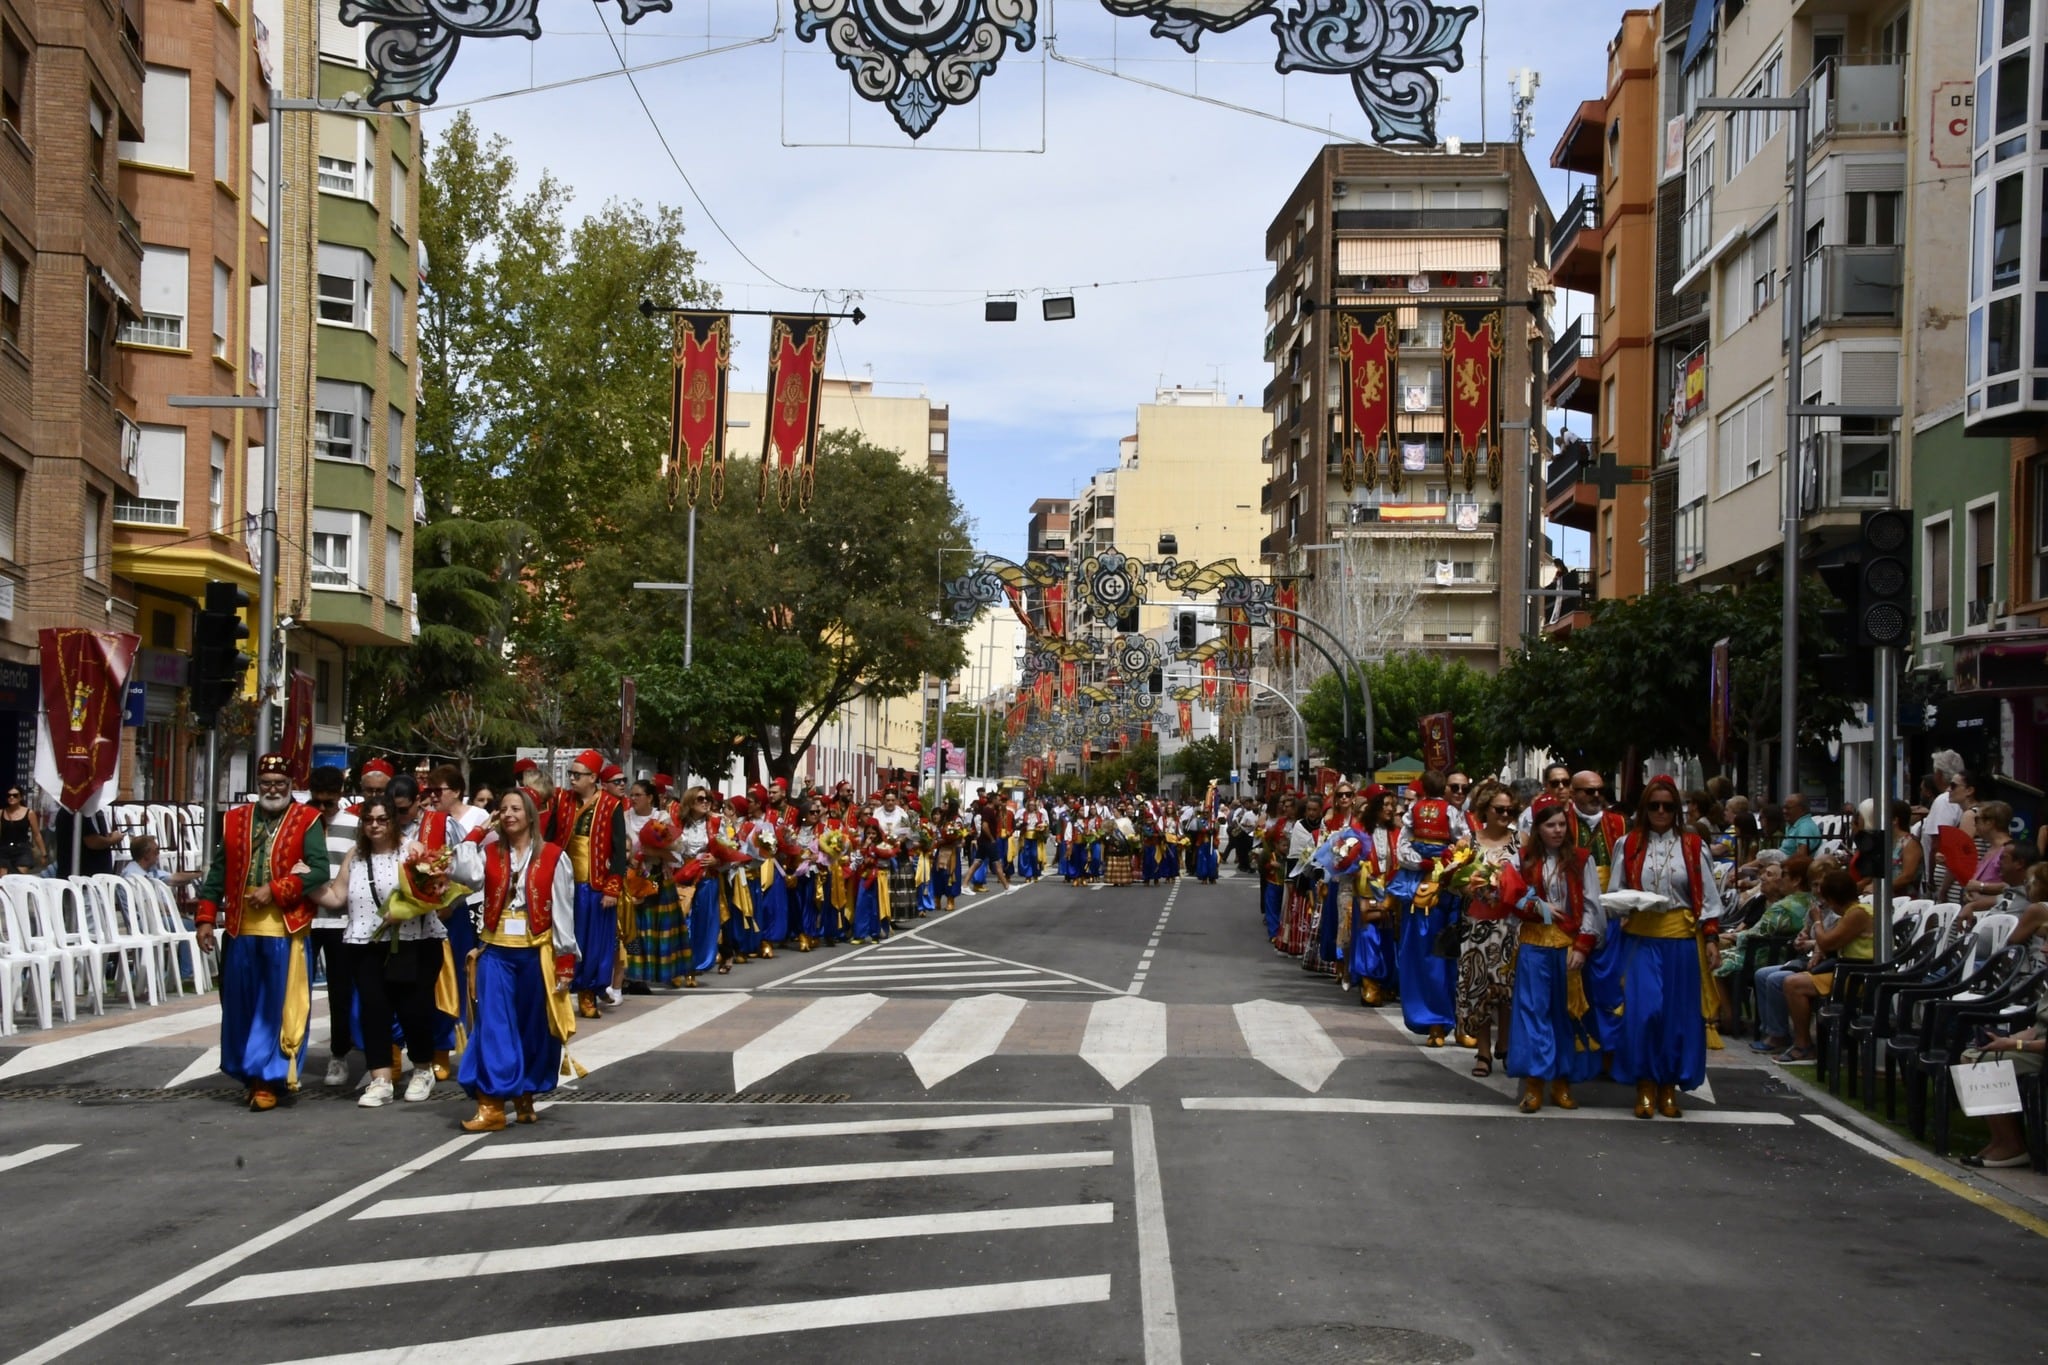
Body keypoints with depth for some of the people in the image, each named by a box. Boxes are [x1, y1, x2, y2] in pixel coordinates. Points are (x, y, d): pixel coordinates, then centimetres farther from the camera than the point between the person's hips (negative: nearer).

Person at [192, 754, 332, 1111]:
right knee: (241, 1008, 10)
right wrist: (206, 918, 3)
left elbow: (320, 871, -11)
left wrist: (275, 890, -18)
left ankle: (268, 1080, 4)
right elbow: (217, 874, 11)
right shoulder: (234, 821, 11)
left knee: (276, 1009, -1)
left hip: (285, 932, -4)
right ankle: (250, 1074, 23)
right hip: (240, 930, 4)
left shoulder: (307, 821, -1)